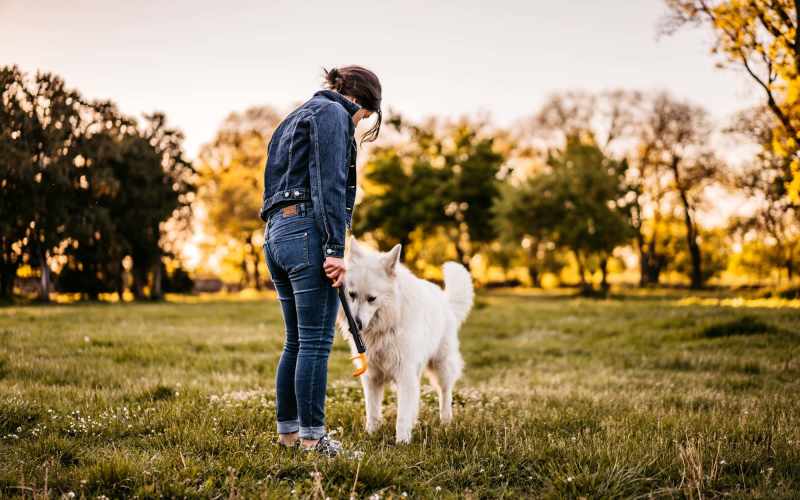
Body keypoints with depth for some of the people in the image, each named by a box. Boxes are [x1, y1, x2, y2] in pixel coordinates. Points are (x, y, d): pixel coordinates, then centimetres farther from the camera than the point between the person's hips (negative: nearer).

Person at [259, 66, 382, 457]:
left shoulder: (294, 119, 27)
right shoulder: (333, 113, -2)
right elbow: (329, 184, -14)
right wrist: (336, 248, -19)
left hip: (276, 234, 10)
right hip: (309, 232, -9)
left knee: (296, 341, 14)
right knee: (316, 342, -6)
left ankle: (288, 429, 19)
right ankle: (311, 435, -4)